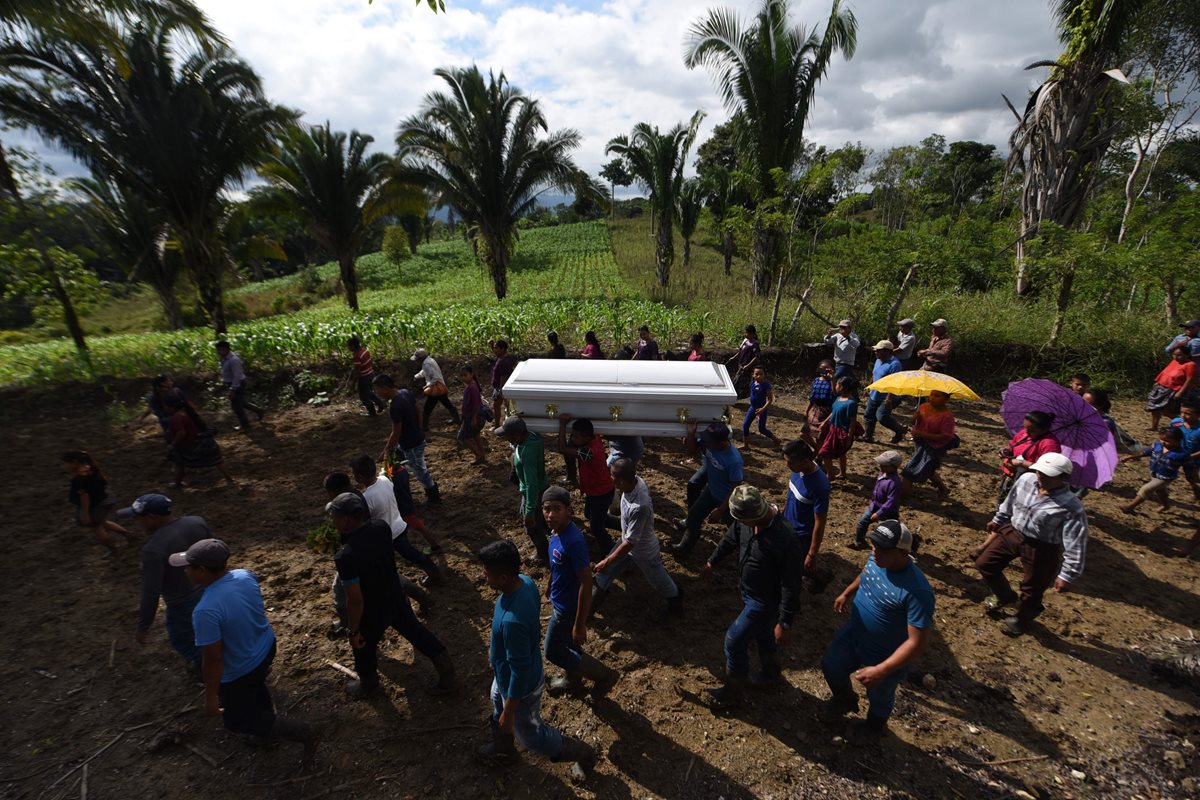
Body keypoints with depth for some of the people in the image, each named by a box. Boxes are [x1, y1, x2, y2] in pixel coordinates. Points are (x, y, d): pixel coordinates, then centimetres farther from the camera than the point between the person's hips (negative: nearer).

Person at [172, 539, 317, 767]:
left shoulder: (206, 611, -36)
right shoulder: (245, 576, -16)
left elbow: (213, 659, -27)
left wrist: (211, 697, -14)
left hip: (239, 672, -6)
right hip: (267, 647, 7)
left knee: (237, 720, 19)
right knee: (256, 687, 34)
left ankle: (303, 732, 15)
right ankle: (267, 728, 58)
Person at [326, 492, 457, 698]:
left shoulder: (346, 557, -36)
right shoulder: (381, 527, -16)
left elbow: (355, 600, -27)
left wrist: (354, 631, -13)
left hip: (372, 612, -5)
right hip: (396, 597, 6)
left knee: (363, 647, 25)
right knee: (416, 632, 23)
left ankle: (368, 685, 55)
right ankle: (447, 676, 36)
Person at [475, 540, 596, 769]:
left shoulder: (512, 621, -45)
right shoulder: (525, 581, -19)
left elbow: (520, 671, -32)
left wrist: (509, 712, -16)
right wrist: (496, 649, 19)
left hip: (521, 686, -8)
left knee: (530, 733, 20)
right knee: (498, 708, 34)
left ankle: (581, 754, 42)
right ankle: (502, 751, 62)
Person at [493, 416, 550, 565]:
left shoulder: (527, 452, -39)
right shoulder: (532, 435, -12)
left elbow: (531, 484, -35)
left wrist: (530, 511, -30)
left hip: (534, 491, -10)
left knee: (531, 525, 14)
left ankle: (543, 555, 39)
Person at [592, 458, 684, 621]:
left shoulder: (639, 507, -45)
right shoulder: (636, 480, -22)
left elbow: (630, 542, -33)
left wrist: (607, 562, -23)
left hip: (643, 551, -7)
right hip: (628, 540, 7)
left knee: (659, 582, 21)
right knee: (605, 573, 17)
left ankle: (676, 605, 51)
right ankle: (588, 609, 37)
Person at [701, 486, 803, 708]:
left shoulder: (784, 541, -39)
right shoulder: (748, 519, -17)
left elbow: (791, 585, -29)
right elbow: (731, 538, 4)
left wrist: (785, 623, -21)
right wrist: (712, 562, 17)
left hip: (765, 601, -7)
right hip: (748, 591, 7)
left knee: (734, 641, 5)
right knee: (762, 633, 28)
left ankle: (732, 692, 29)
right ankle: (771, 673, 55)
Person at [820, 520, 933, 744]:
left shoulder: (917, 591, -39)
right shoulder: (877, 557, -18)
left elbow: (918, 643, -33)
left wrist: (882, 670, -34)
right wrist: (847, 593, 19)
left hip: (885, 655, -5)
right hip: (852, 634, 6)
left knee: (878, 696, 23)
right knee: (831, 666, 22)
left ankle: (875, 726, 58)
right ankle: (844, 700, 56)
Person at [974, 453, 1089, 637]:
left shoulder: (1071, 508, -26)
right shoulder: (1026, 479, -11)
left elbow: (1075, 545, -20)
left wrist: (1067, 576, -17)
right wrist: (997, 522, 22)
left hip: (1041, 549, -5)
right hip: (1012, 532, 5)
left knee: (1031, 590, 15)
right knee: (984, 563, 14)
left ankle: (1021, 618, 47)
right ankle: (1005, 597, 43)